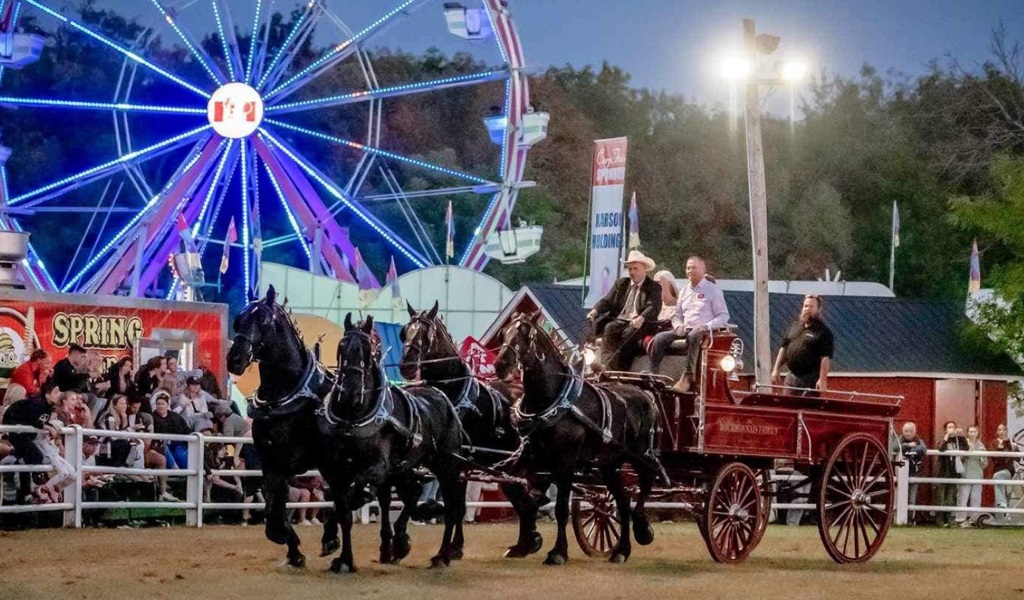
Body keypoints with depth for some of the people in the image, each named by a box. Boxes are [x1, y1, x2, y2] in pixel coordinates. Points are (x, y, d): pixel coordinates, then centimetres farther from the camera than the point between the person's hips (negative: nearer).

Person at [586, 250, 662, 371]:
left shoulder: (653, 287, 6)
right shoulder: (621, 284, 20)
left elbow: (653, 307, -11)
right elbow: (607, 300, 12)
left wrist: (641, 318, -31)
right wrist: (595, 310, -10)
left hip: (639, 325, -4)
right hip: (619, 320, 4)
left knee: (628, 334, -35)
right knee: (609, 329, -29)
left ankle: (622, 369, -36)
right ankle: (610, 367, -40)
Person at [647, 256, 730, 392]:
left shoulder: (712, 289, 5)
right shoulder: (684, 291, 22)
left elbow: (723, 316, -1)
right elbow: (677, 314, 26)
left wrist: (706, 327, -17)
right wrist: (678, 326, 1)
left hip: (704, 331, -5)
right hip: (685, 330, 5)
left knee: (693, 336, -41)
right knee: (660, 338, -20)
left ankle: (687, 378, -47)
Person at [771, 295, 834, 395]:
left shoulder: (823, 331, -6)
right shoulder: (795, 326, 14)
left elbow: (826, 358, -13)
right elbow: (784, 348, 19)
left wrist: (822, 379, -21)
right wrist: (776, 369, 12)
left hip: (810, 380, -6)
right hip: (792, 377, 6)